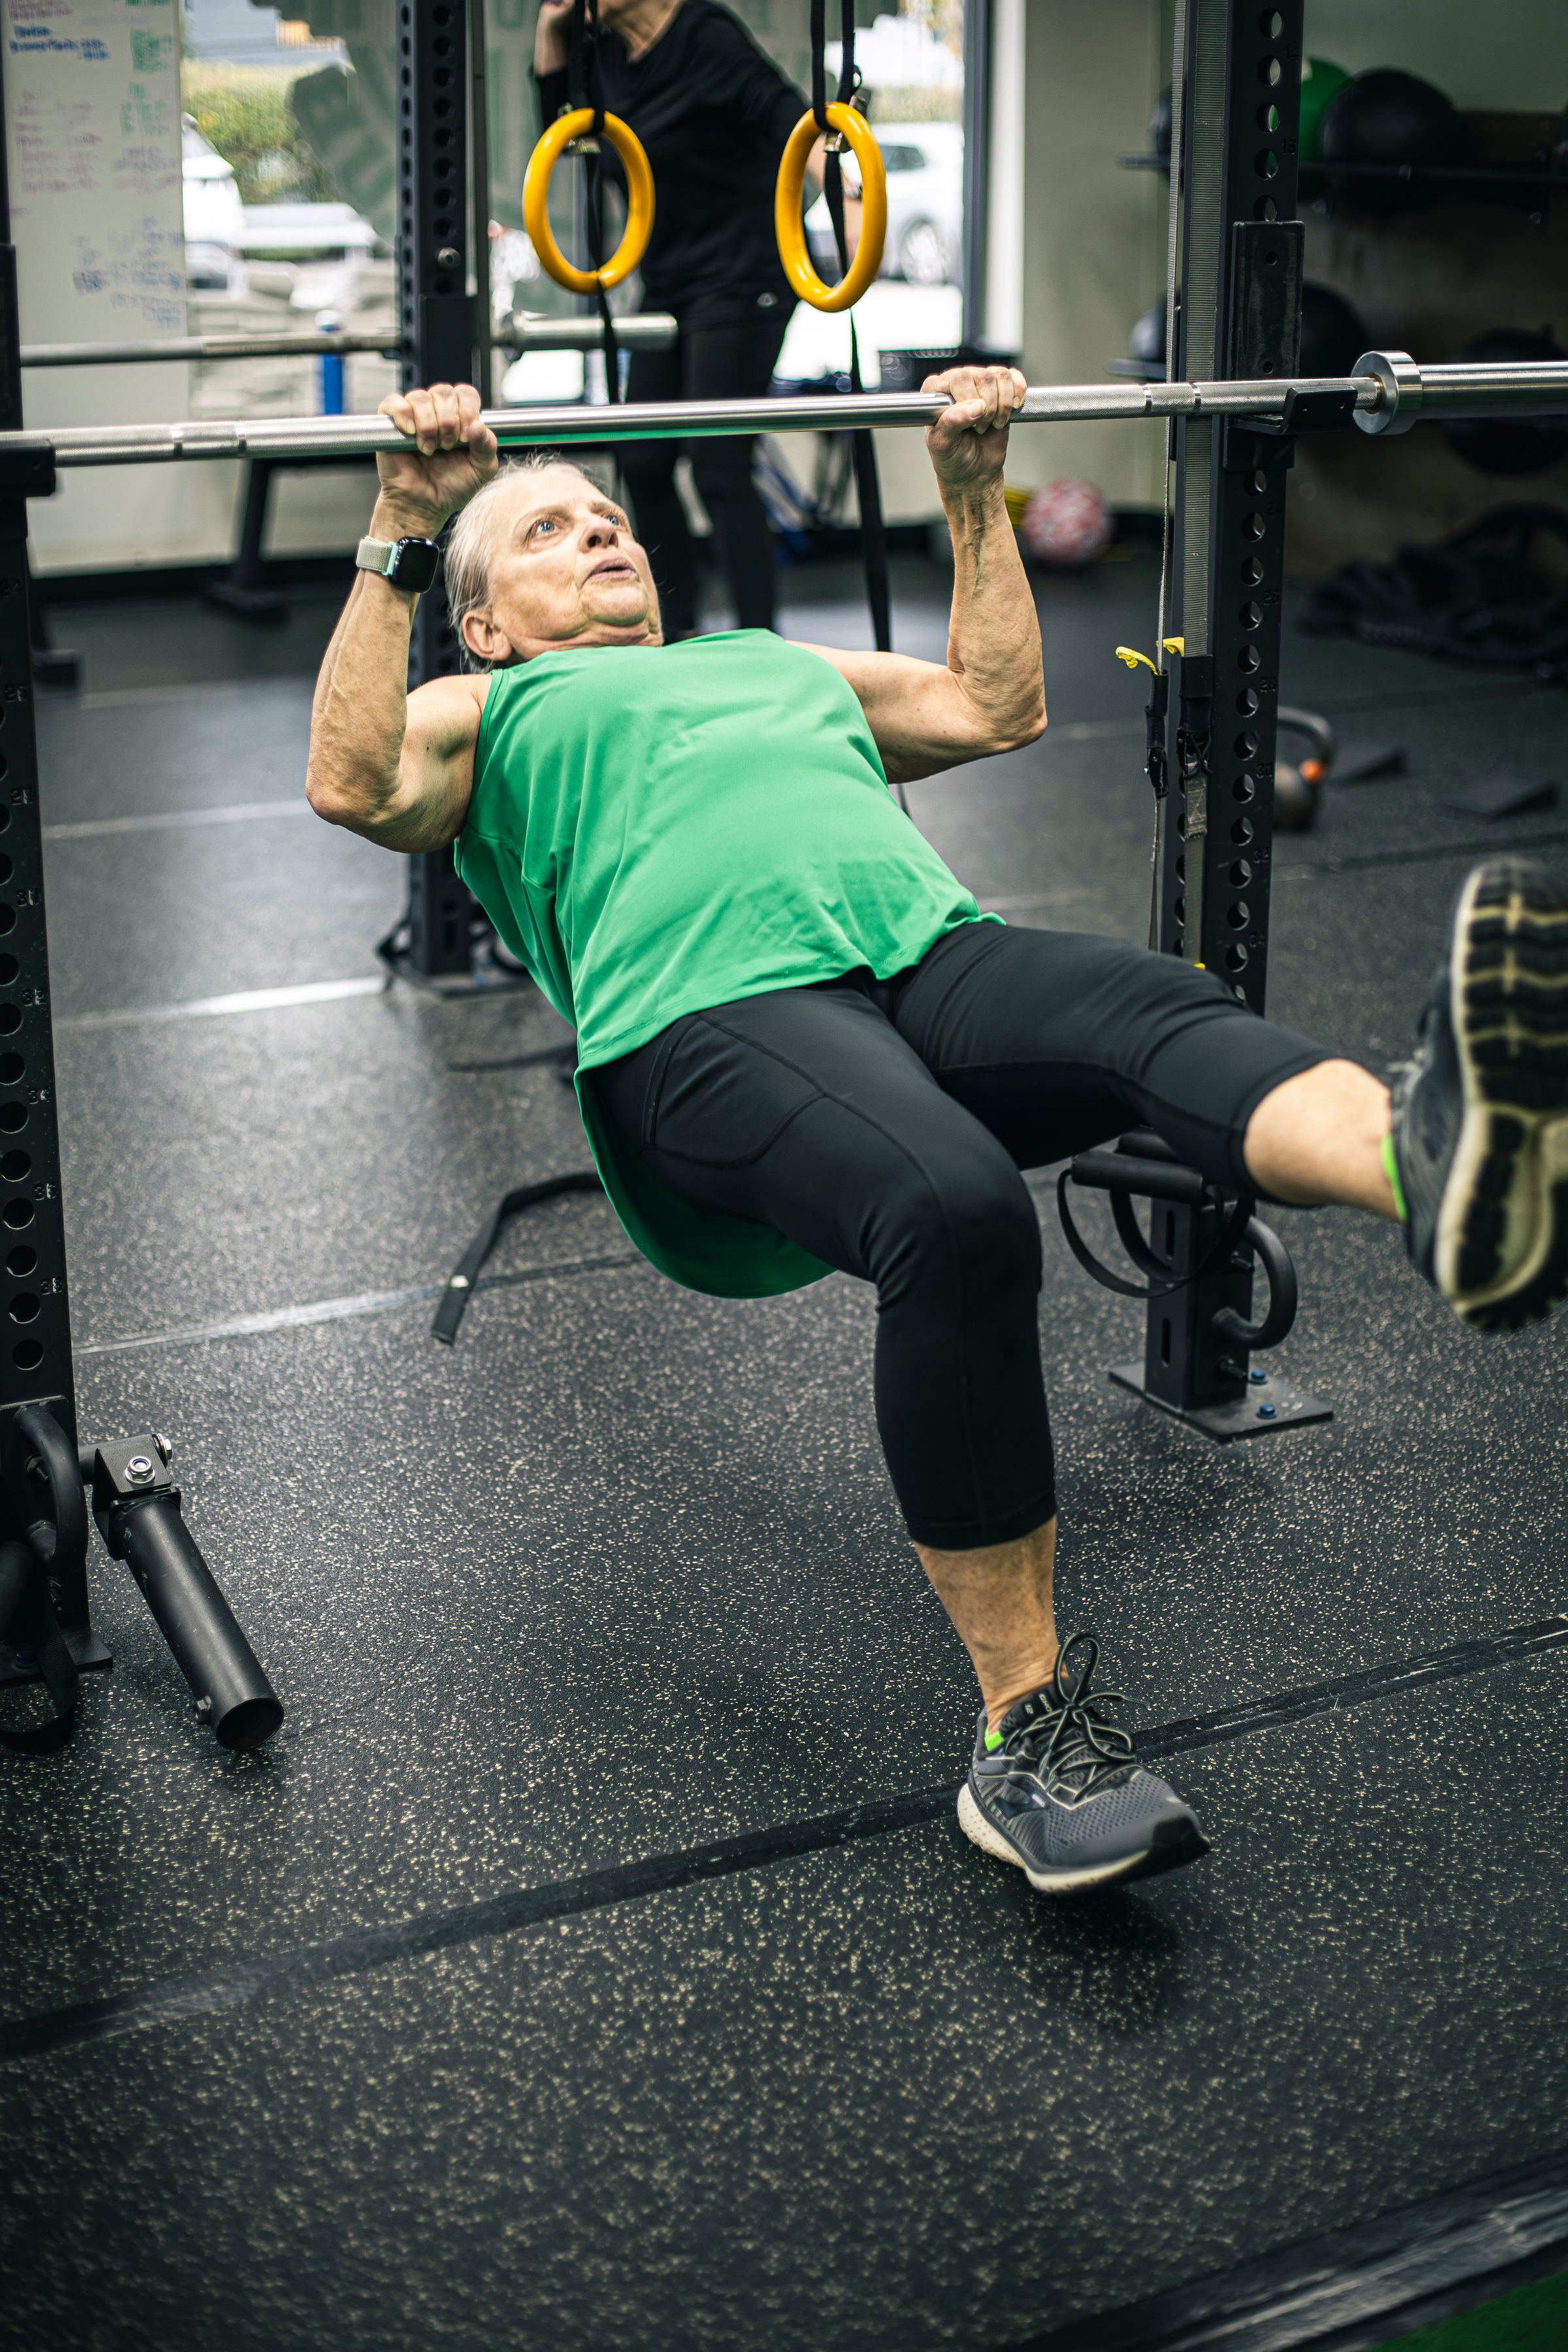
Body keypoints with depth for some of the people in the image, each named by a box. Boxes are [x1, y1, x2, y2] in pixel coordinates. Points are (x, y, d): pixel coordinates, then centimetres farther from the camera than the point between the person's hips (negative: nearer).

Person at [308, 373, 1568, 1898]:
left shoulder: (776, 663, 43)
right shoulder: (497, 712, 27)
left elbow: (1001, 709, 39)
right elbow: (354, 786, 6)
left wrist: (974, 492, 38)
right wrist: (397, 532, 4)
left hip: (932, 955, 5)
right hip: (715, 1012, -4)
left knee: (1164, 1014, -32)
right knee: (955, 1211, -37)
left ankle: (1433, 1159, -65)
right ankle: (1031, 1728, -31)